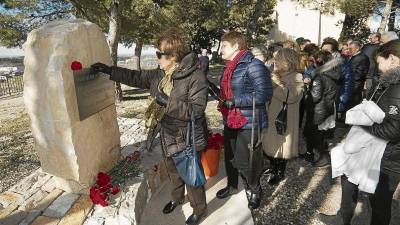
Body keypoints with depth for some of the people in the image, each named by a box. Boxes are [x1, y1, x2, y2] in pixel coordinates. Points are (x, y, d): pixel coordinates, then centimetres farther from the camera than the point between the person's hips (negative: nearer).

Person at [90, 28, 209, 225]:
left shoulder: (196, 77, -22)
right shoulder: (159, 75, 1)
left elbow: (196, 110, -27)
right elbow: (136, 77, 12)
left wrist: (168, 101, -31)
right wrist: (109, 70, 9)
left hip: (188, 140, -7)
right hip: (168, 136, 7)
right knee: (173, 173, 27)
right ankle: (177, 198, 54)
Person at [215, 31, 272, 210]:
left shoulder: (253, 65, -17)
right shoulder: (230, 67, 12)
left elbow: (264, 94, -25)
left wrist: (235, 101, -25)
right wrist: (222, 100, 9)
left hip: (248, 122, -9)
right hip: (230, 120, 9)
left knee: (244, 161, 0)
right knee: (230, 156, 20)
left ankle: (254, 190, 29)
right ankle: (232, 185, 43)